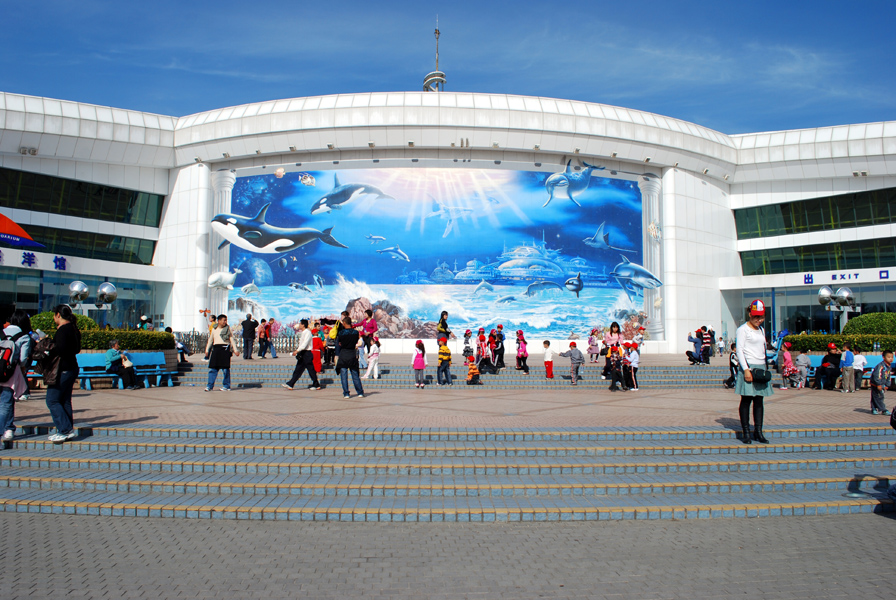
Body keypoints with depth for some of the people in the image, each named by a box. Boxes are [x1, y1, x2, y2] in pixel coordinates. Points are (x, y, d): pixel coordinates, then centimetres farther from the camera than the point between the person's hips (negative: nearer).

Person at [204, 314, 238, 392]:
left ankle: (226, 386, 6)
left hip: (225, 349, -3)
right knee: (213, 369, -1)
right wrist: (207, 350, 16)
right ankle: (210, 386, 4)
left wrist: (235, 350, 0)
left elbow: (232, 340, 7)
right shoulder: (214, 329, 13)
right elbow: (210, 340, 21)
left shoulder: (228, 329, 6)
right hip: (216, 348, 3)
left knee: (225, 369, -2)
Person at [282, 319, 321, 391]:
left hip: (307, 353, -9)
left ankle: (316, 385, 9)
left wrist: (297, 351, -27)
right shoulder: (302, 333, 14)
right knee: (298, 369, 7)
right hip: (302, 354, 9)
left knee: (311, 370, -1)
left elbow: (304, 344, -23)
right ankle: (290, 384, 7)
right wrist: (296, 349, 9)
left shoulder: (307, 332, -15)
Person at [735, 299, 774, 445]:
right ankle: (745, 433, 1)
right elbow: (739, 350, -9)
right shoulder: (743, 329, -4)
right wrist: (746, 369, -17)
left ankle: (758, 431, 10)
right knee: (746, 400, -4)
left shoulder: (761, 330, 17)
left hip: (761, 367, 7)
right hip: (748, 367, -7)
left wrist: (765, 368, 15)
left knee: (759, 400, 5)